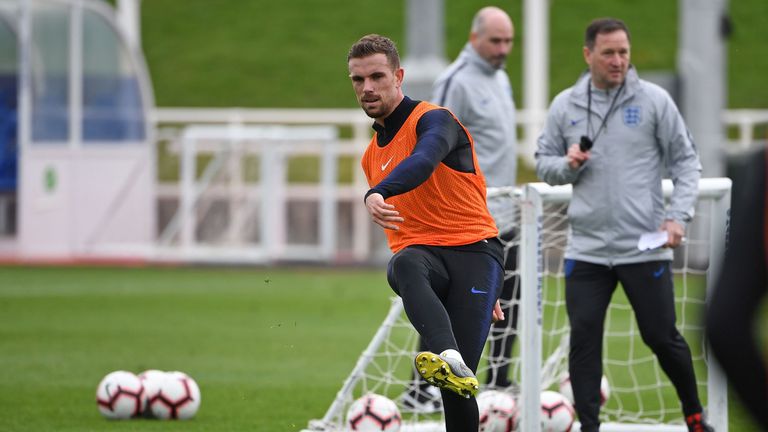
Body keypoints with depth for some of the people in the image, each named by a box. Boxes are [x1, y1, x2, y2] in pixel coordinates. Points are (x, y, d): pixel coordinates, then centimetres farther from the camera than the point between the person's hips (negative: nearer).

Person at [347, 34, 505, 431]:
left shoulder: (433, 119, -1)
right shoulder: (372, 154, 23)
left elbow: (424, 160, -26)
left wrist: (378, 193, -45)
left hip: (474, 249, -4)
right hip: (423, 253, 4)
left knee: (461, 384, -19)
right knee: (405, 265, -37)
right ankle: (449, 358, -62)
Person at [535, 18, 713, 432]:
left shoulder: (653, 100, -2)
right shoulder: (565, 106, 5)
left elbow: (686, 161, 1)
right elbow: (543, 162, 13)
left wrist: (678, 215, -10)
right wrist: (567, 164, -10)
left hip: (645, 246, -2)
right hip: (586, 248, 2)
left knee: (662, 336, 4)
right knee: (583, 338, -3)